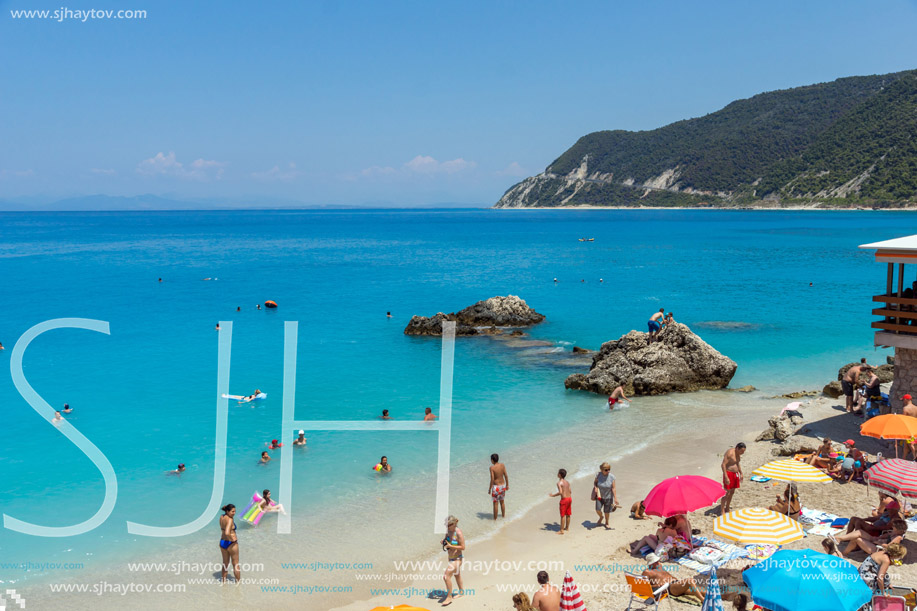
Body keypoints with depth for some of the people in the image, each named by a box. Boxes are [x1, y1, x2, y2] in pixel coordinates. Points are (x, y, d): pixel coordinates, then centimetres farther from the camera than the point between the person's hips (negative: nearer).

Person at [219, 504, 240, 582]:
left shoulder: (221, 517, 1)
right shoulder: (230, 520, -24)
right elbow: (227, 533, -36)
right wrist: (232, 539, -20)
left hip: (222, 542, 7)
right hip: (231, 543, -7)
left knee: (225, 562, 23)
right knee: (235, 564, 11)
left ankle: (223, 579, 33)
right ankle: (238, 580, 23)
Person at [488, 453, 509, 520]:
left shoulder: (492, 467, -19)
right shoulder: (502, 465, -5)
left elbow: (492, 479, -20)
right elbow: (506, 476, -1)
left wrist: (490, 489, -10)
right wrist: (507, 485, 12)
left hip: (496, 487, -5)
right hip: (503, 485, 5)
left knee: (495, 503, 7)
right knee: (502, 501, 22)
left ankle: (495, 518, 15)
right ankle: (503, 515, 35)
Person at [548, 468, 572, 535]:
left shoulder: (559, 483, -12)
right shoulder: (567, 482, 11)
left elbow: (560, 492, -22)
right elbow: (570, 491, 13)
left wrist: (553, 495, -11)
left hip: (564, 499, -8)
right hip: (569, 498, 8)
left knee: (563, 515, -2)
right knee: (568, 514, 18)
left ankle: (562, 530, 1)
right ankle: (567, 528, 30)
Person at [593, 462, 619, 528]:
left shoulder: (611, 477, -17)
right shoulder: (598, 475, -14)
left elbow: (614, 488, -13)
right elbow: (595, 482, 5)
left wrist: (615, 498, -13)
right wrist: (595, 487, -16)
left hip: (608, 497, -1)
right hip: (599, 496, 1)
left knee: (607, 511, 10)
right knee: (598, 509, -12)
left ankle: (607, 523, 38)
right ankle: (601, 517, 24)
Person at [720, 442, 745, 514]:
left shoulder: (738, 453, 7)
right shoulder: (730, 453, -21)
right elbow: (723, 465, -23)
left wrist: (741, 473, 23)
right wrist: (726, 477, -27)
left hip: (735, 474, 9)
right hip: (729, 474, -9)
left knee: (732, 492, 13)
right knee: (726, 493, -8)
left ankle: (727, 509, 23)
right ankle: (722, 511, -3)